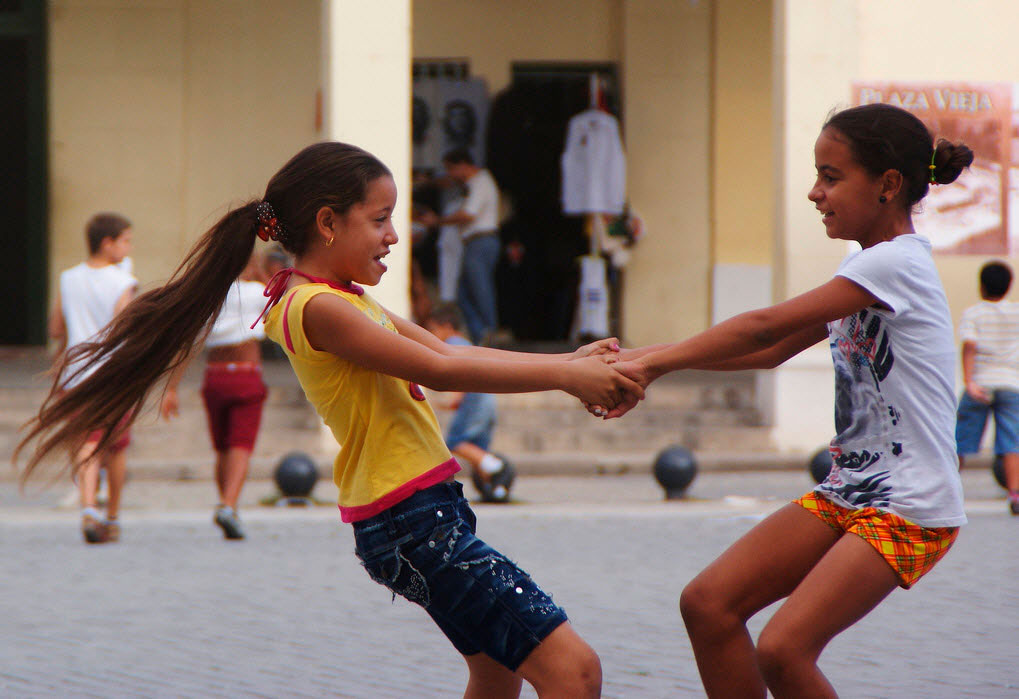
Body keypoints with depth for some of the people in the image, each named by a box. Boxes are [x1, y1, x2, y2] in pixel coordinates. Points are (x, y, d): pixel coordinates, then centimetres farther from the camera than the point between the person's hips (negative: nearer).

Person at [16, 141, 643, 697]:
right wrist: (562, 376, -15)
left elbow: (455, 355, 14)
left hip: (428, 516, 11)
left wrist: (568, 366, 3)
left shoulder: (350, 302, 16)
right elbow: (438, 370, -18)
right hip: (412, 522, -11)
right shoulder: (319, 307, -15)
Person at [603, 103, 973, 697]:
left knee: (782, 650, -20)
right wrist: (658, 358, 5)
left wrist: (656, 363, -15)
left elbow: (766, 327, -18)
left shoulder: (896, 263, -15)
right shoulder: (864, 270, 15)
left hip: (910, 510, -9)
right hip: (848, 493, 9)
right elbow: (772, 350, 16)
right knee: (708, 604, -2)